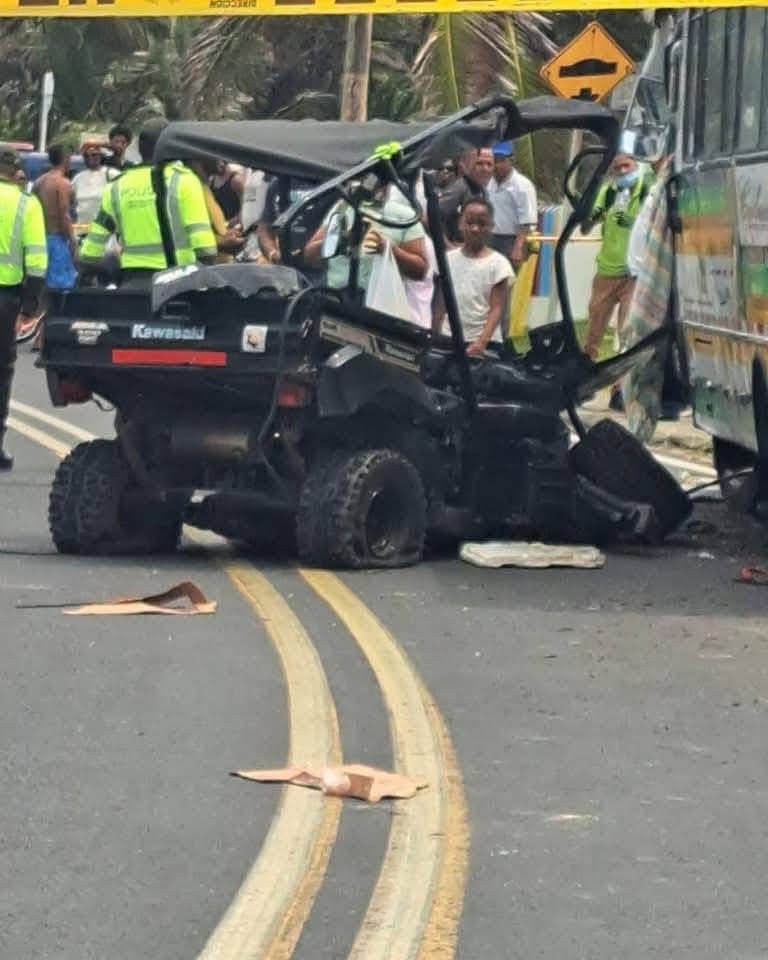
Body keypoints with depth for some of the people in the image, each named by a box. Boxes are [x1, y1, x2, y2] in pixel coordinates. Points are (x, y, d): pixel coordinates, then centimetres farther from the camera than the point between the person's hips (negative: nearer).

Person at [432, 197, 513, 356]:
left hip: (484, 342, -4)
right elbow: (440, 306, 12)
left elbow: (497, 308, -9)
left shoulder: (497, 263, -4)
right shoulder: (448, 259, 7)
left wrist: (482, 342, -22)